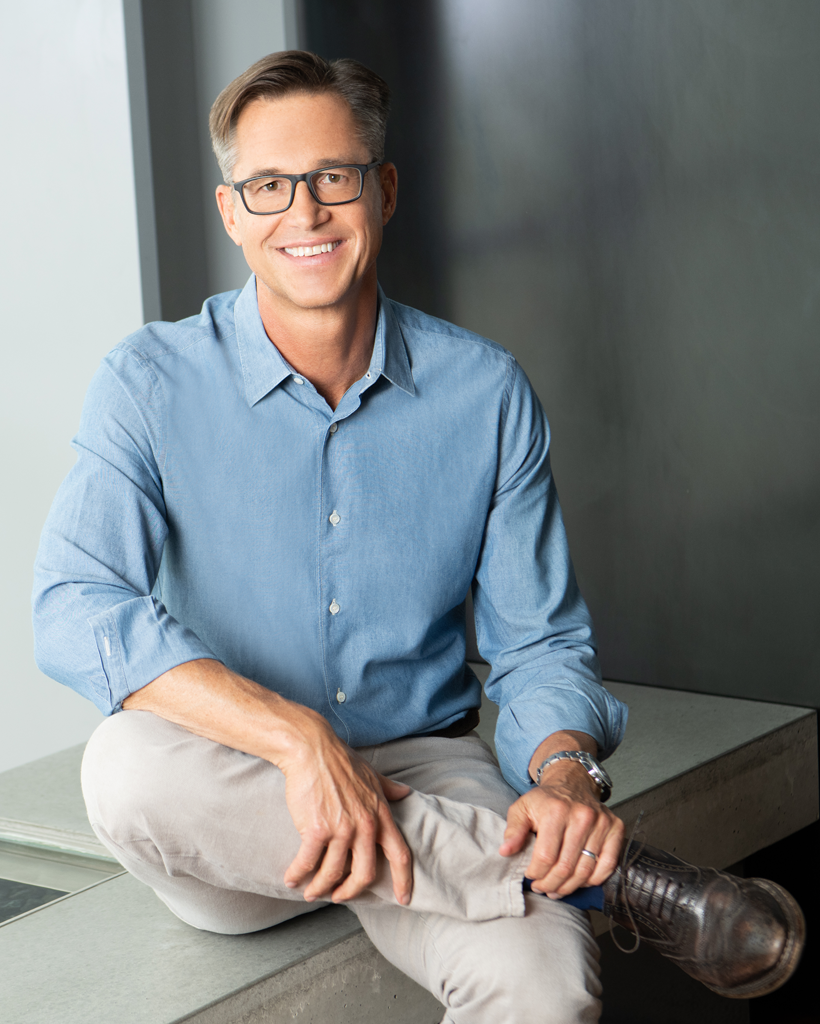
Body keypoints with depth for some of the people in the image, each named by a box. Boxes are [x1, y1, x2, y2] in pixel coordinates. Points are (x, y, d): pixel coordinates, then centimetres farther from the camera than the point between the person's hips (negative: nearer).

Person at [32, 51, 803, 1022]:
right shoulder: (151, 383, -5)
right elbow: (76, 611, -19)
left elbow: (539, 642, 5)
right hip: (237, 814, 2)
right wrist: (296, 737, -32)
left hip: (425, 768, -1)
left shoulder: (485, 392, 0)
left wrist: (567, 776, -19)